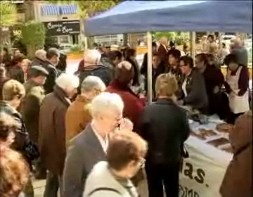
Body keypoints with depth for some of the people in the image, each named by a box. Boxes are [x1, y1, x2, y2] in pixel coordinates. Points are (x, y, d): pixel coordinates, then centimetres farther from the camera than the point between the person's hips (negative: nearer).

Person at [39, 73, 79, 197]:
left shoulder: (47, 99, 2)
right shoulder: (61, 107, -28)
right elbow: (62, 135, -24)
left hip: (48, 149, 9)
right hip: (59, 152, -9)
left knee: (52, 182, 23)